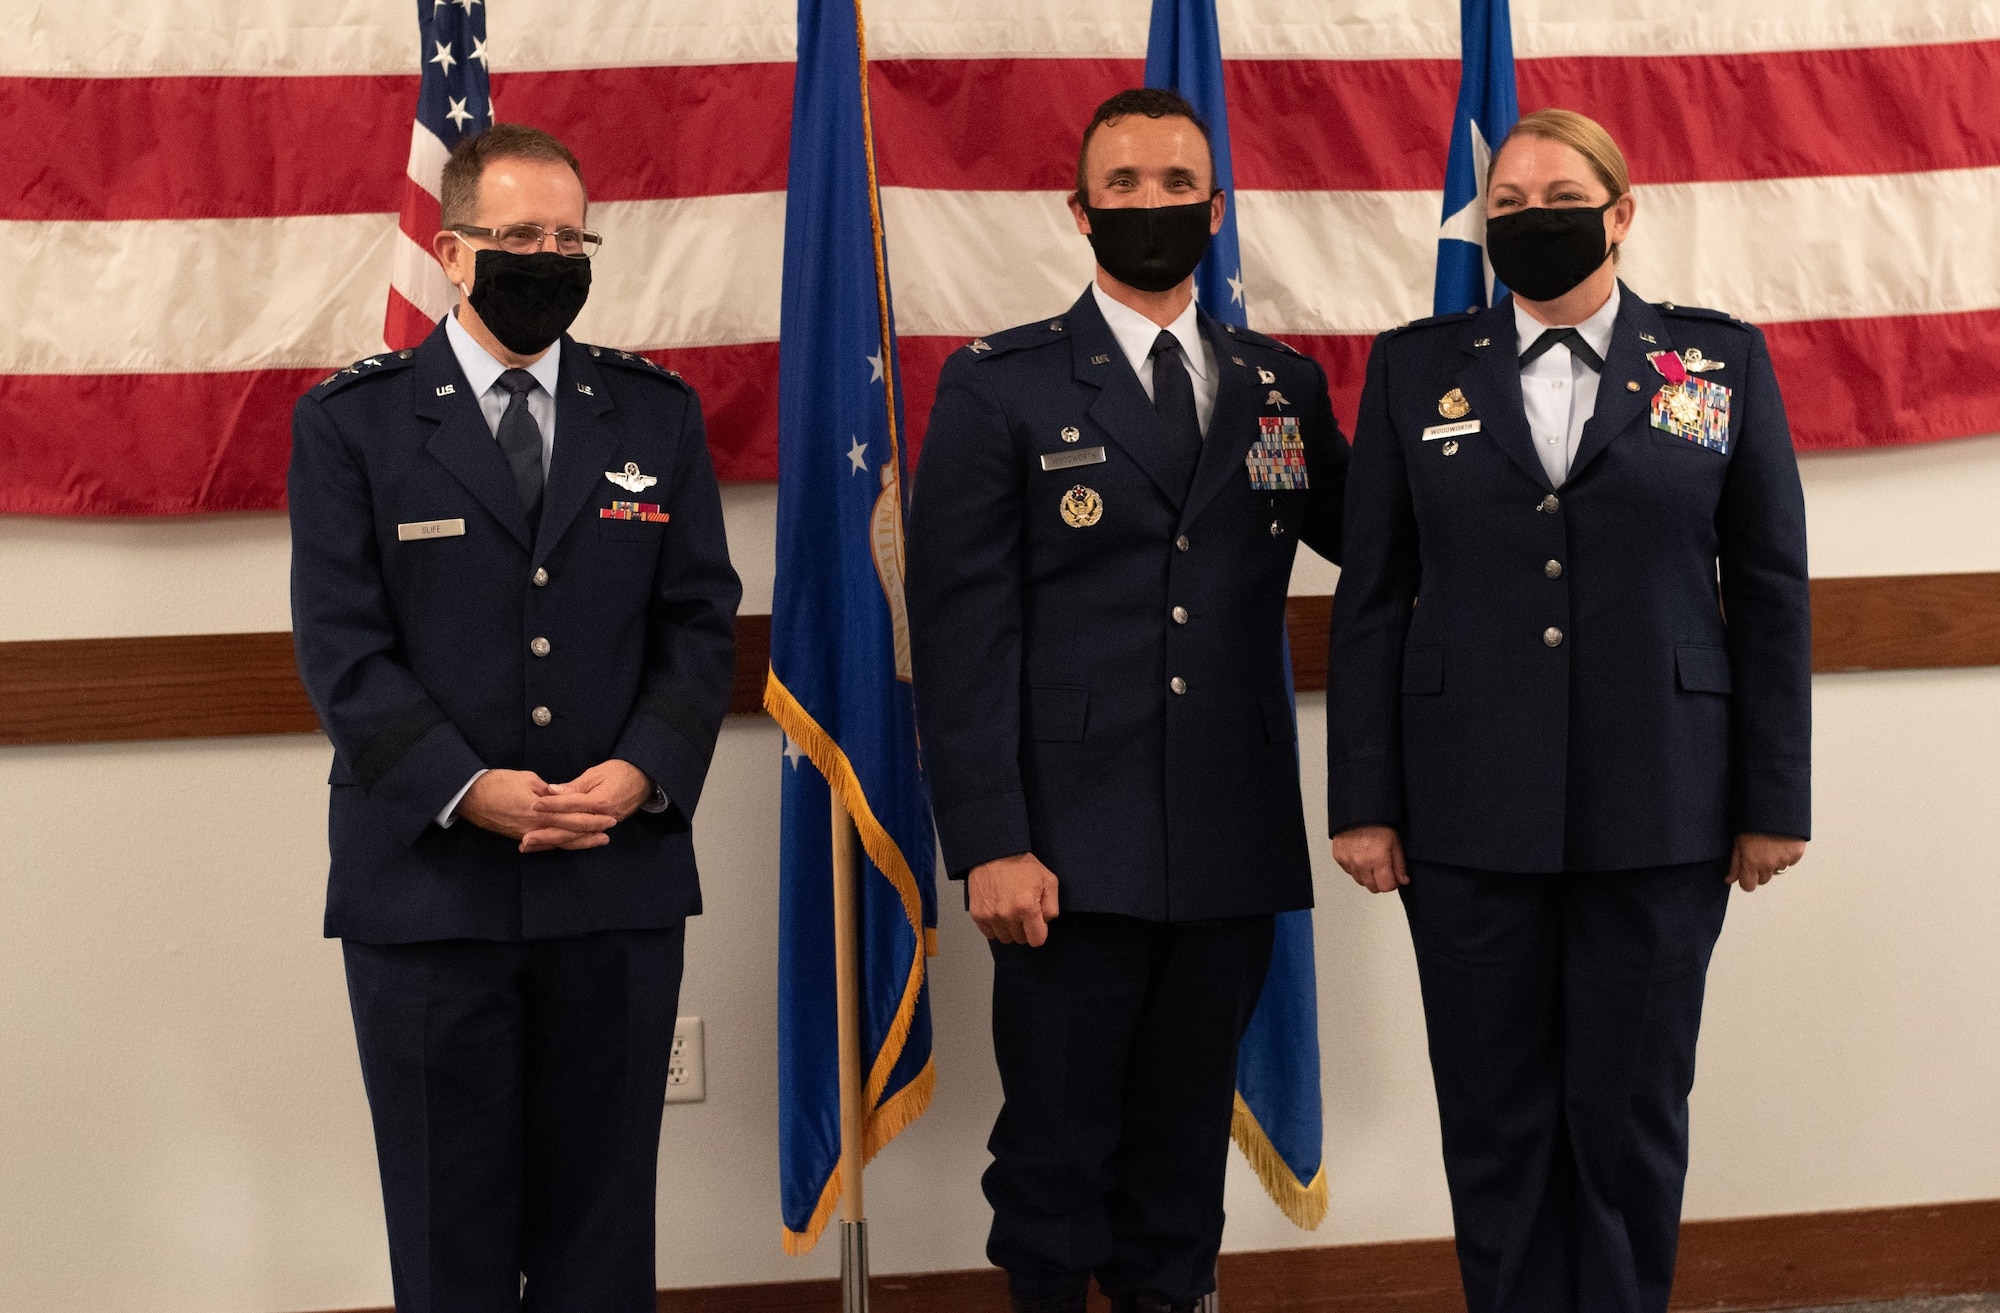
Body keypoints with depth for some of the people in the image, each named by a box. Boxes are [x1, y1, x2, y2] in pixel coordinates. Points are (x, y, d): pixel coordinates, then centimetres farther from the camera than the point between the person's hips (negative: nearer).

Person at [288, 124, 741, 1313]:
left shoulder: (657, 412, 8)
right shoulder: (350, 422, 2)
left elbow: (701, 621, 5)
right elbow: (343, 646, -5)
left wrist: (642, 770, -12)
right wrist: (468, 790, -17)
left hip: (621, 876, 2)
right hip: (428, 881, -2)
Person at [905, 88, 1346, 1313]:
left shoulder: (1285, 385, 12)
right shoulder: (998, 387, 1)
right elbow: (961, 626, -5)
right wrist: (990, 843, -12)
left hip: (1233, 847, 3)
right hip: (1070, 849, -3)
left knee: (1187, 1148, 12)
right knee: (1057, 1149, 4)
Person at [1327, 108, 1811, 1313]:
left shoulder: (1723, 361, 5)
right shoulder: (1417, 368, 6)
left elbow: (1771, 592, 4)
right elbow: (1371, 599, 4)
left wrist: (1774, 801, 1)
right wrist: (1363, 802, -1)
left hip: (1658, 808, 0)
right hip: (1470, 810, 1)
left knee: (1632, 1112, 7)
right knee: (1496, 1119, 7)